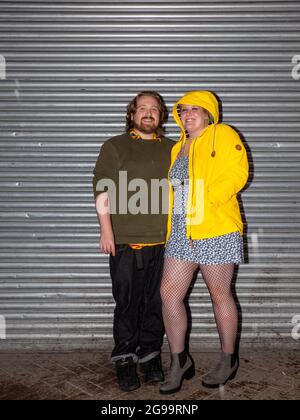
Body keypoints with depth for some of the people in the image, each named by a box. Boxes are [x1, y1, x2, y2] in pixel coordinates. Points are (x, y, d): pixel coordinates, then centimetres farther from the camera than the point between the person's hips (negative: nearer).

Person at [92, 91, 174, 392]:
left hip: (163, 242, 3)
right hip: (125, 242, -2)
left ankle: (150, 358, 23)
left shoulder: (172, 149, 15)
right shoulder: (114, 147, 7)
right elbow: (103, 192, 1)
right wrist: (106, 230, -7)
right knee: (127, 304, 2)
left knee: (156, 304, 8)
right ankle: (125, 362, 15)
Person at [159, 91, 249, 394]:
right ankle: (179, 360, 17)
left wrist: (205, 201, -20)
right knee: (169, 293, 1)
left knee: (220, 295, 6)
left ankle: (228, 360, 26)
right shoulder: (178, 148, 21)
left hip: (215, 230, -6)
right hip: (181, 232, 7)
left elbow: (237, 173, -13)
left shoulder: (223, 135, 0)